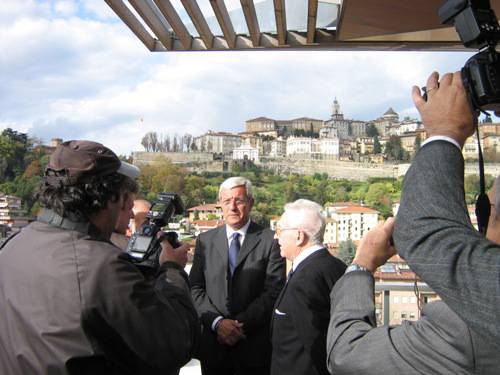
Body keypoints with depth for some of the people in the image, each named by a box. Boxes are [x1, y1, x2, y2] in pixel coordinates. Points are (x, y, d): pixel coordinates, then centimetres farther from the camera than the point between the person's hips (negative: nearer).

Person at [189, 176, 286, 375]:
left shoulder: (270, 241, -3)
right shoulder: (205, 240, 6)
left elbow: (274, 291, -8)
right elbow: (195, 289, 2)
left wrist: (242, 324, -13)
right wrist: (217, 321, -12)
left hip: (254, 346, -2)